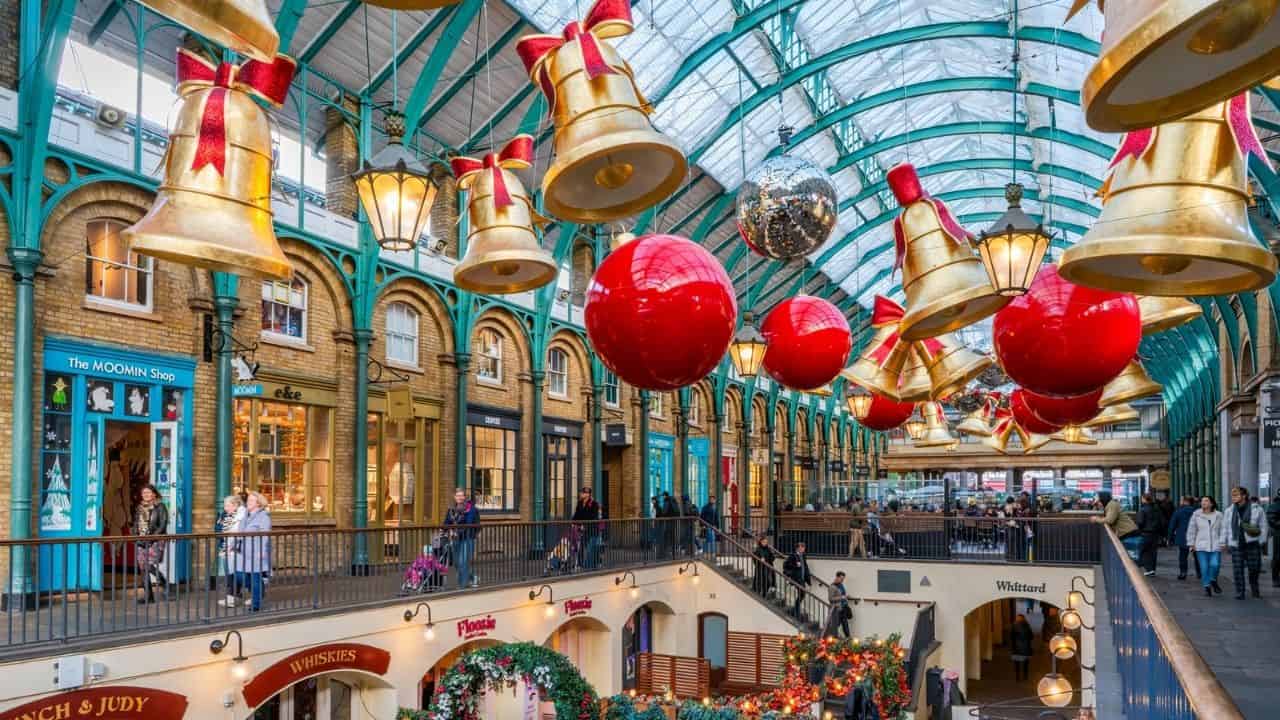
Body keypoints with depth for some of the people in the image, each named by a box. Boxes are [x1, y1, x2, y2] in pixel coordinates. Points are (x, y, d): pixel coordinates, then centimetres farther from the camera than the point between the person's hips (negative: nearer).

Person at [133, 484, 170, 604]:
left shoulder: (160, 507, -2)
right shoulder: (139, 508, 15)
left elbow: (163, 525, -9)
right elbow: (135, 524, 18)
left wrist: (152, 537, -17)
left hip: (155, 541, -6)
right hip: (141, 542, 6)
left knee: (150, 565, -17)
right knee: (143, 567, 3)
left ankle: (164, 583, 6)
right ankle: (148, 595, 10)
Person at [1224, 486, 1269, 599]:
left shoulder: (1257, 510, -1)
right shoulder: (1229, 511, 7)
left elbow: (1263, 527, 2)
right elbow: (1225, 528, 12)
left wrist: (1262, 541, -3)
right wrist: (1226, 542, 7)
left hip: (1252, 544, -2)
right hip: (1236, 545, 2)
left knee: (1254, 568, 2)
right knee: (1237, 570, -1)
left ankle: (1255, 589, 28)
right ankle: (1240, 593, 6)